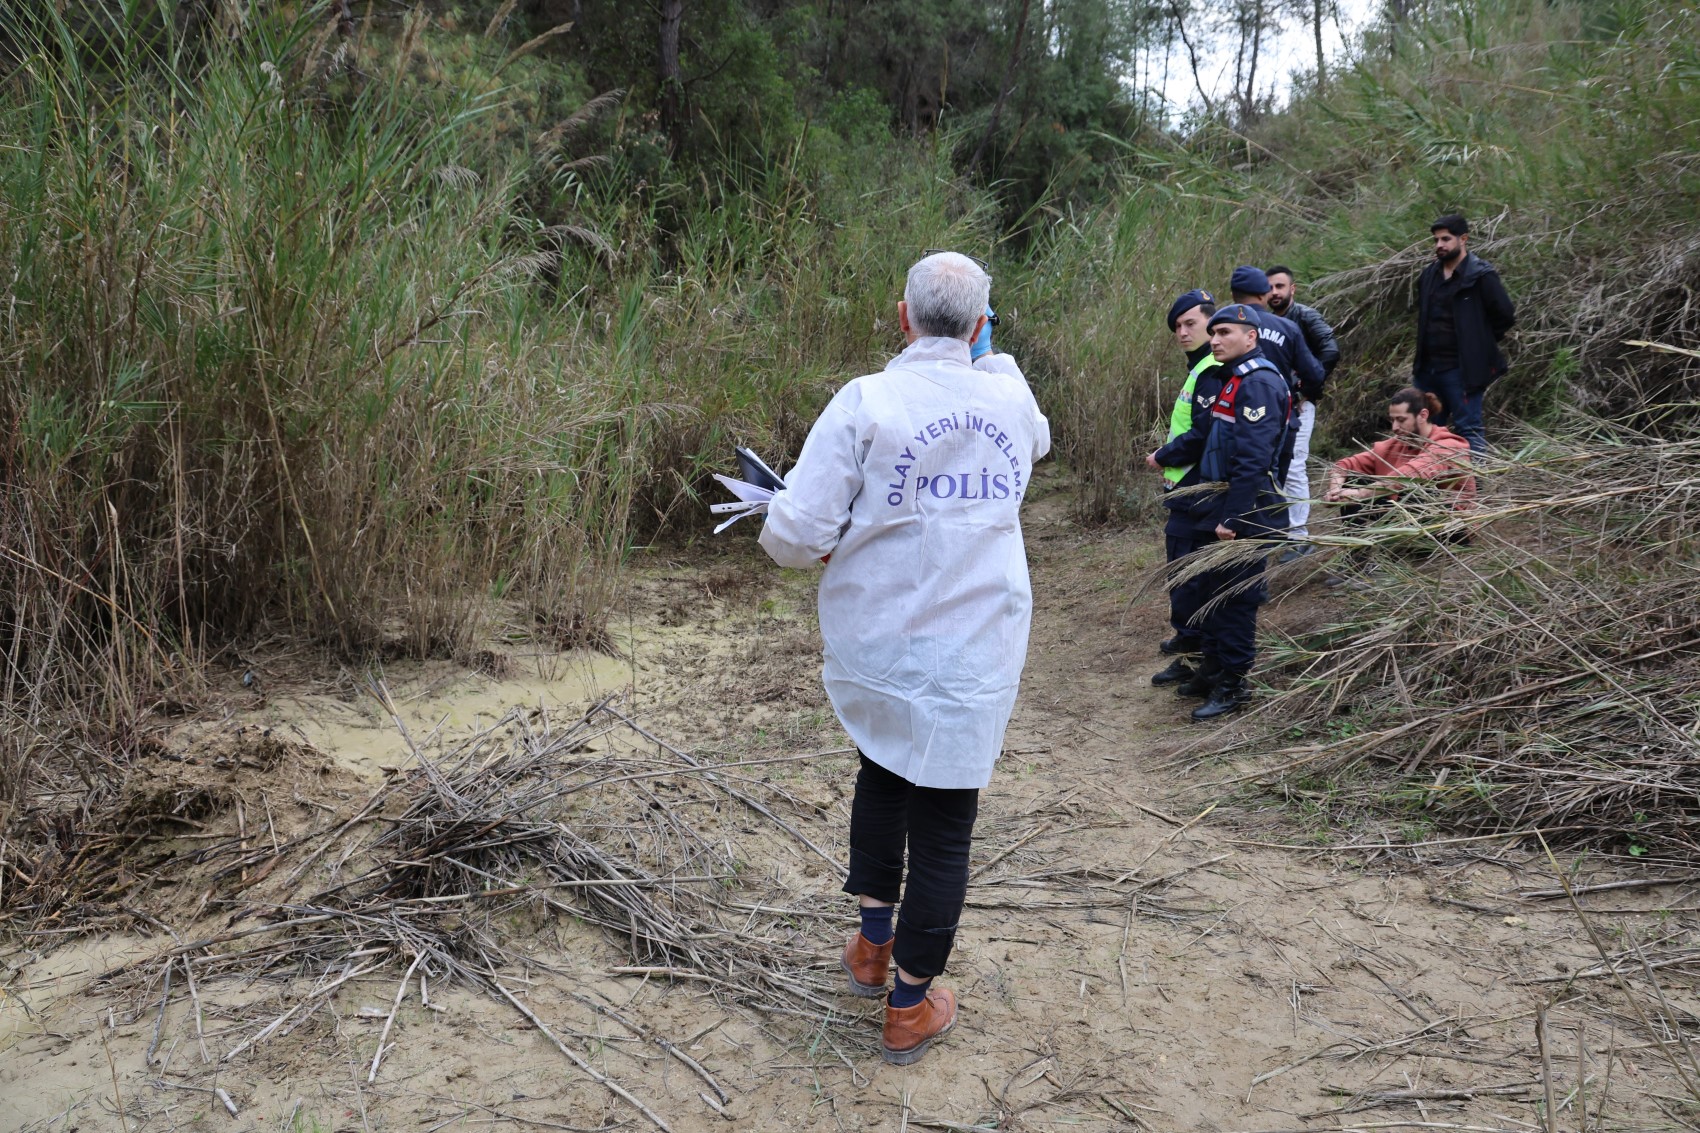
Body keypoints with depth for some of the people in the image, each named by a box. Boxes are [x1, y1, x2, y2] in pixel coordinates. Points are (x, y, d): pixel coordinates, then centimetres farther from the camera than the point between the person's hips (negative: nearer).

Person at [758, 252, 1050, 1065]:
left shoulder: (866, 402, -15)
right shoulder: (1010, 397, -3)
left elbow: (794, 535, -19)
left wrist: (839, 543, 4)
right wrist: (993, 360, 36)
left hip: (877, 647, 0)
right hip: (976, 654, 1)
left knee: (882, 775, 27)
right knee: (944, 824, 10)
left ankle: (872, 945, 38)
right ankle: (910, 1009, 24)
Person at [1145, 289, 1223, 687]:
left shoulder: (1212, 374, -18)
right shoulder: (1201, 368, 15)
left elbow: (1203, 435, -23)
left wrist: (1163, 457, -11)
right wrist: (1168, 456, 11)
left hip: (1196, 488, -11)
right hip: (1189, 486, 11)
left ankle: (1193, 655, -1)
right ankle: (1189, 638, 33)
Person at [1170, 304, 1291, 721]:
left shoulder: (1259, 382, -17)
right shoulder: (1231, 379, 15)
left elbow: (1253, 458, -23)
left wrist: (1232, 518, -24)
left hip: (1244, 516, -10)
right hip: (1219, 511, 10)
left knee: (1234, 599, -2)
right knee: (1212, 591, 17)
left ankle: (1232, 685, 7)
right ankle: (1213, 668, 30)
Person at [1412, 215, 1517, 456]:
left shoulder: (1481, 276, -10)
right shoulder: (1429, 275, 11)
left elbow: (1506, 316, -9)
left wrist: (1479, 344, -1)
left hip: (1462, 368, -7)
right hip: (1428, 367, 7)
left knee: (1468, 428, -4)